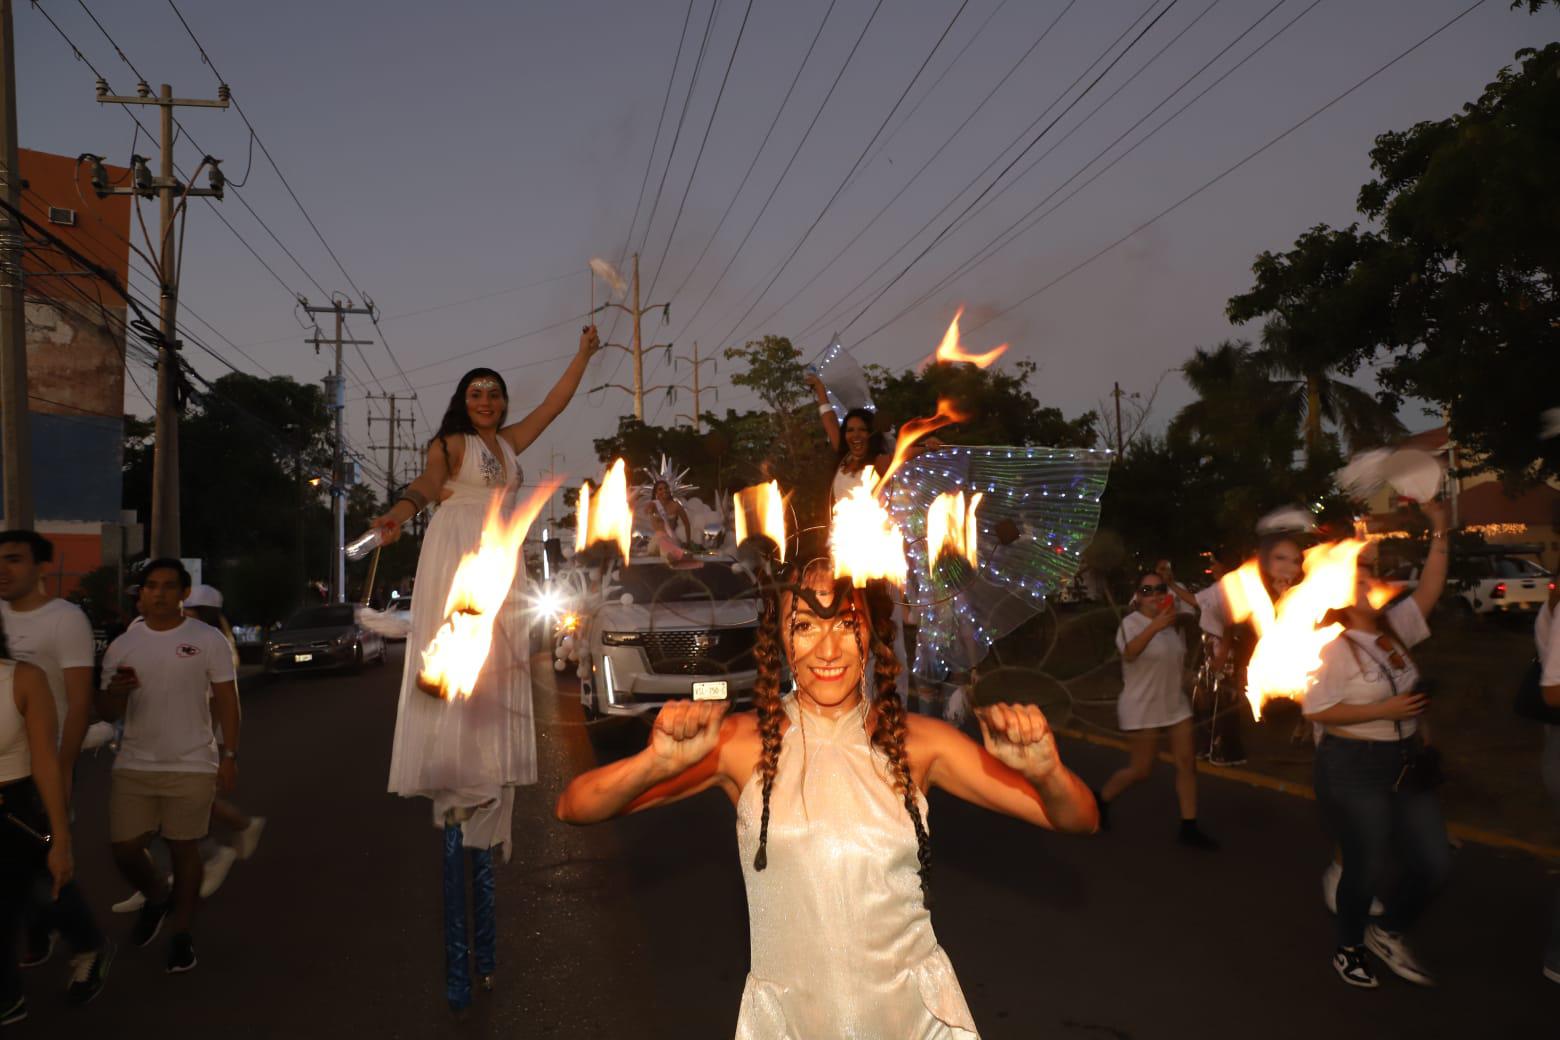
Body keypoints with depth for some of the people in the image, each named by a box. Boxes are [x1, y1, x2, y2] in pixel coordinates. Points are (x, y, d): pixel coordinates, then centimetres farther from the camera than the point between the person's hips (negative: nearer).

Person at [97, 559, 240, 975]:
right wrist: (116, 691, -16)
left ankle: (181, 933, 21)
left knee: (184, 849, 5)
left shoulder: (208, 640, -4)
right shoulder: (122, 646, 4)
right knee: (124, 850, 5)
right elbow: (106, 711, 8)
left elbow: (226, 701, -2)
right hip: (133, 767, 3)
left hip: (192, 767, -3)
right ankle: (156, 897, 36)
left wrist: (229, 755, -7)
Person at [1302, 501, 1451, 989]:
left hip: (1407, 766, 7)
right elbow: (1317, 711, -18)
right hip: (1354, 771, -7)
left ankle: (1387, 931, 31)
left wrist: (1440, 530, -5)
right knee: (1365, 868, 3)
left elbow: (1429, 590, 2)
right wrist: (1385, 710, -20)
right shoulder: (1331, 648, -14)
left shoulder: (1393, 628, 7)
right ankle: (1348, 950, 27)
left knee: (1433, 863, 8)